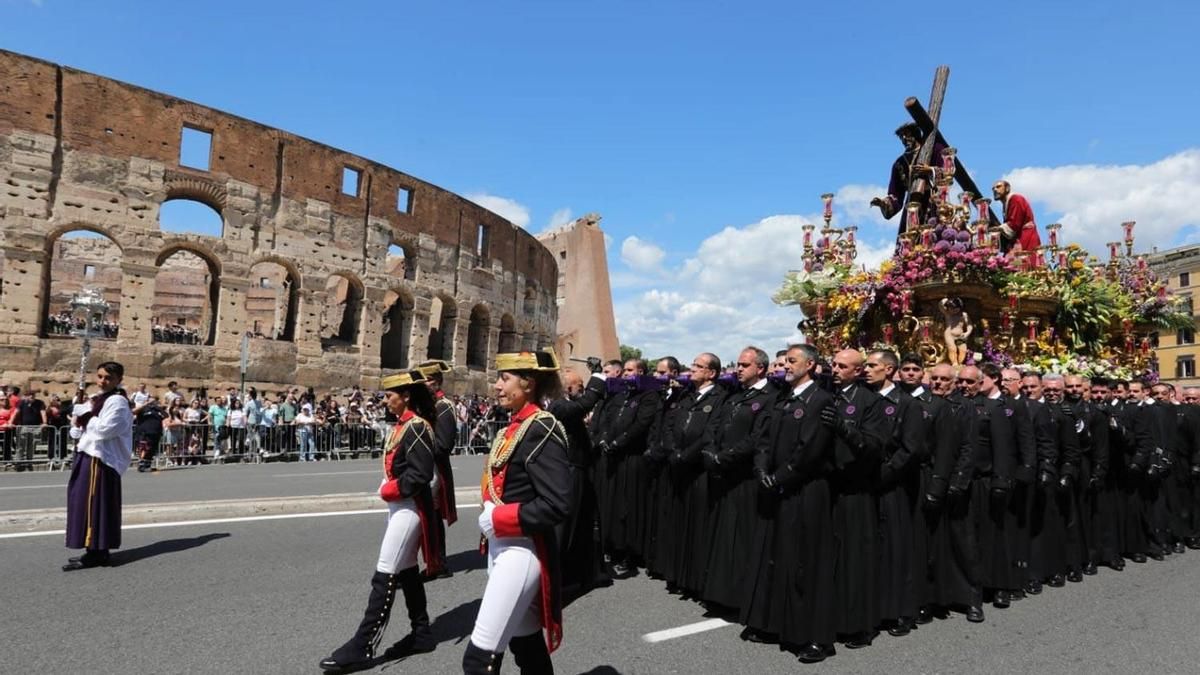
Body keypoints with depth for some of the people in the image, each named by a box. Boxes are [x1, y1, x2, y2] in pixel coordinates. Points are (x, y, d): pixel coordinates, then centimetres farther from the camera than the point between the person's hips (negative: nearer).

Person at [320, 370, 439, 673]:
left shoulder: (417, 427, -18)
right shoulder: (403, 425, 12)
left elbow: (420, 474, -24)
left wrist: (390, 490, -15)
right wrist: (389, 489, 2)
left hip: (409, 508, -10)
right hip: (400, 505, 10)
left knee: (385, 575, -5)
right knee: (407, 570, 15)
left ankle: (362, 647, 1)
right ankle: (422, 634, 25)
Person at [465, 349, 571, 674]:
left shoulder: (542, 430, -17)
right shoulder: (515, 427, 10)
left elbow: (557, 505, -25)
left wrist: (497, 519, -19)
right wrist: (491, 523, 2)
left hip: (522, 550, -9)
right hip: (502, 545, 9)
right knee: (527, 644, 20)